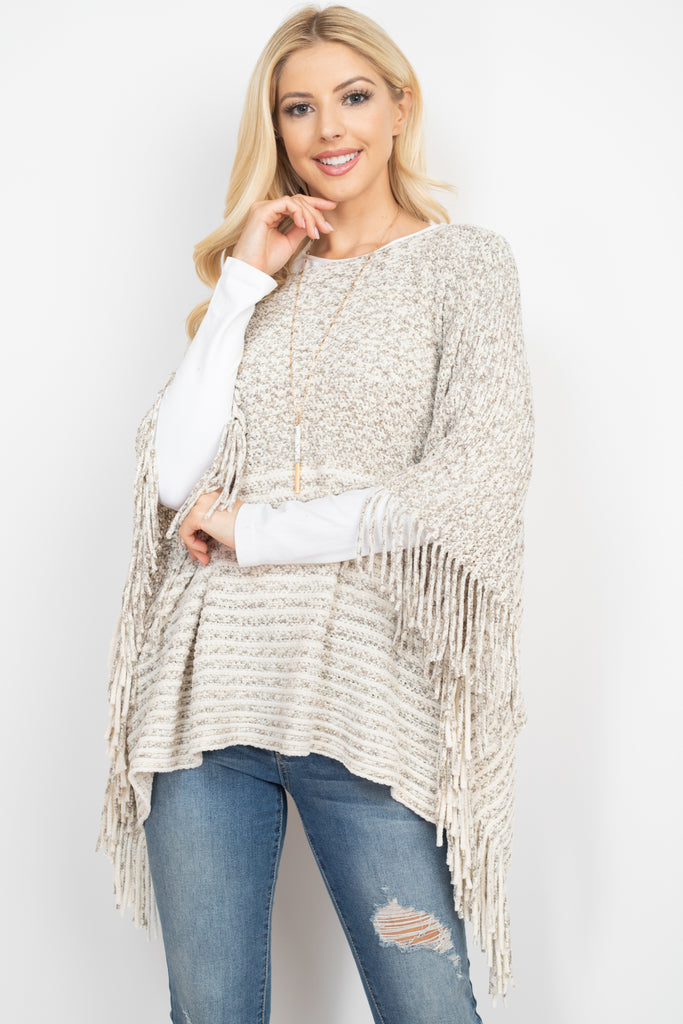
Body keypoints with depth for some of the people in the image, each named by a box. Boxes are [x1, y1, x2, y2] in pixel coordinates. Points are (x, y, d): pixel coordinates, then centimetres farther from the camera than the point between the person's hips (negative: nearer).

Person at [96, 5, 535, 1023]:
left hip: (367, 699, -3)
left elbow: (475, 481, -10)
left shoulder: (468, 263, 5)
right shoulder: (254, 273, 16)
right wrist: (243, 286, 1)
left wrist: (248, 530, -7)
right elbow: (174, 474, 3)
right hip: (208, 686, 4)